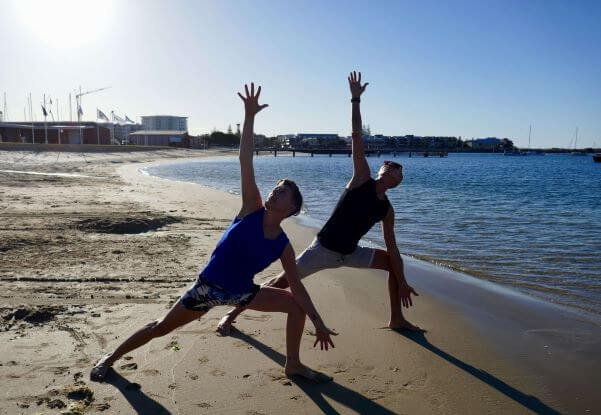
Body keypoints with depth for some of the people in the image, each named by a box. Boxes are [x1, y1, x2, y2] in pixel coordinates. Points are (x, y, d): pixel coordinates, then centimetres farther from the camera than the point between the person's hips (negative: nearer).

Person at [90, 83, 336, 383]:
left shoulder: (283, 246, -8)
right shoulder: (252, 209, -15)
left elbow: (297, 287, -2)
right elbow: (245, 162, -23)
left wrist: (319, 324, -5)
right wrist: (249, 116, -28)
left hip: (241, 293, 4)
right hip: (208, 287, -3)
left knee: (296, 304, -1)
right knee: (161, 328, 5)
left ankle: (293, 365, 16)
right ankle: (111, 357, 31)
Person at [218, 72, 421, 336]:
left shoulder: (386, 209, 4)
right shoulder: (362, 179, -8)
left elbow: (391, 247, 7)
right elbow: (357, 137, -14)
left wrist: (401, 282, 4)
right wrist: (356, 100, -16)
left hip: (349, 254, 6)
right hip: (323, 249, -6)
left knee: (393, 261, 6)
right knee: (283, 281, -10)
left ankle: (396, 319, 19)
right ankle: (233, 313, 4)